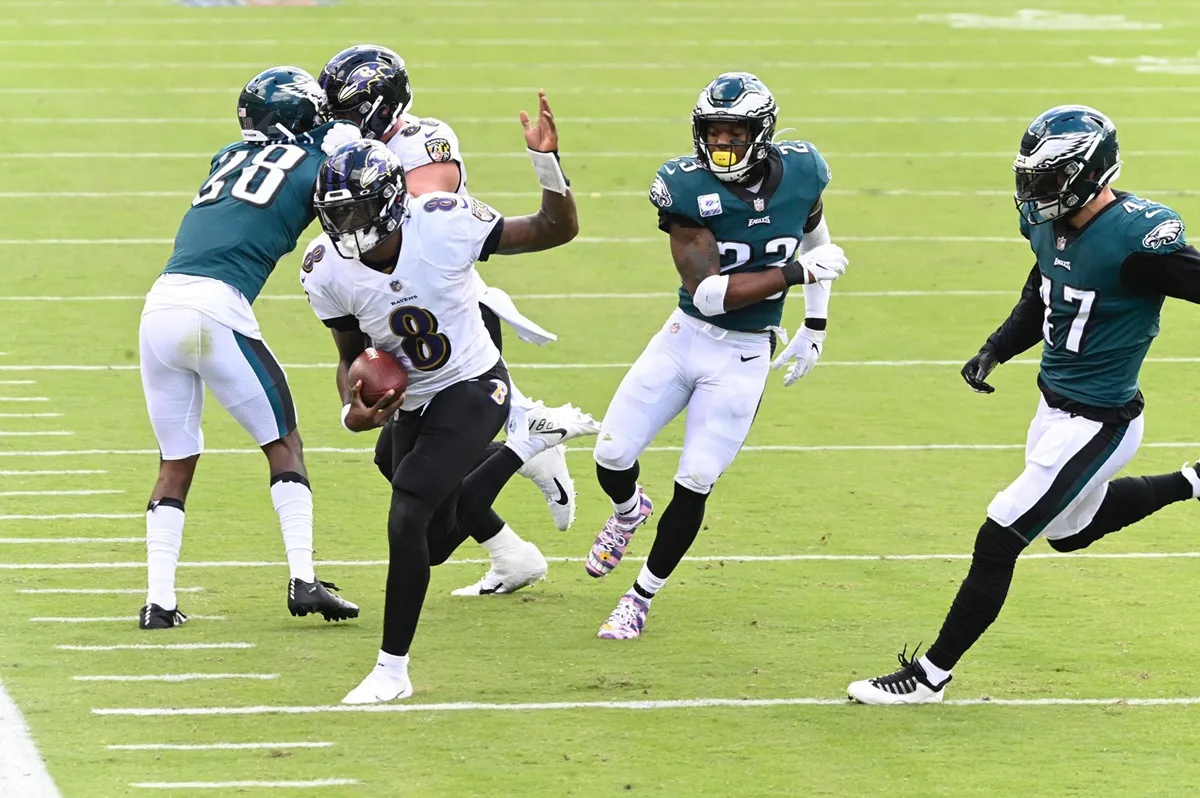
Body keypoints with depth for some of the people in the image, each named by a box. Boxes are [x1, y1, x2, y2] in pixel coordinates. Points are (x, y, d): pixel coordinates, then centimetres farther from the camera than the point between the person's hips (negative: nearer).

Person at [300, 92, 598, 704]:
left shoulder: (443, 225, -26)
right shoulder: (328, 270, -16)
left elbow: (558, 230, -16)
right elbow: (352, 356, 1)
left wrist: (545, 160, -33)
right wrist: (353, 411, -20)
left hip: (473, 387, -6)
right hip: (411, 403, 6)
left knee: (407, 521, -23)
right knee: (437, 544, 19)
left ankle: (392, 669, -10)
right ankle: (533, 441, 41)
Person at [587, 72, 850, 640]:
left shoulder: (801, 172, -9)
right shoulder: (688, 188, -19)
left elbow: (814, 233, 15)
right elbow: (708, 292, -24)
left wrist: (816, 323, 14)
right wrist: (796, 273, -29)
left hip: (744, 357, 1)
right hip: (685, 337, 0)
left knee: (695, 485, -2)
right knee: (612, 457, 1)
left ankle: (641, 597, 18)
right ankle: (628, 511, 40)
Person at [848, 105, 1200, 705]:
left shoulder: (1136, 237, -28)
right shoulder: (1050, 222, -1)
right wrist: (994, 352, 2)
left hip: (1095, 425, -9)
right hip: (1056, 407, 9)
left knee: (997, 542, -4)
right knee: (1067, 530, 30)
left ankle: (929, 677, 10)